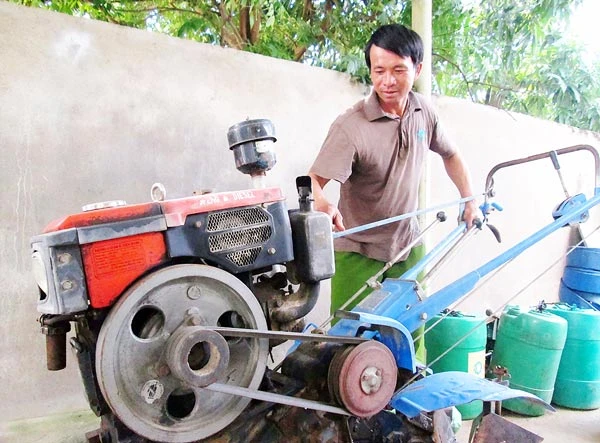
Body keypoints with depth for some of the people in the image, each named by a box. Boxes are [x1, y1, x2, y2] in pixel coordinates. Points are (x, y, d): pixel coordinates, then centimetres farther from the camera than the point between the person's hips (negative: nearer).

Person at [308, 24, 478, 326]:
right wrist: (321, 205, -50)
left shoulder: (423, 112, -2)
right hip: (358, 252, -5)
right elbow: (314, 180, -28)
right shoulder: (350, 127, -23)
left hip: (409, 244, 6)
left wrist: (470, 201, 13)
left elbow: (450, 154, 15)